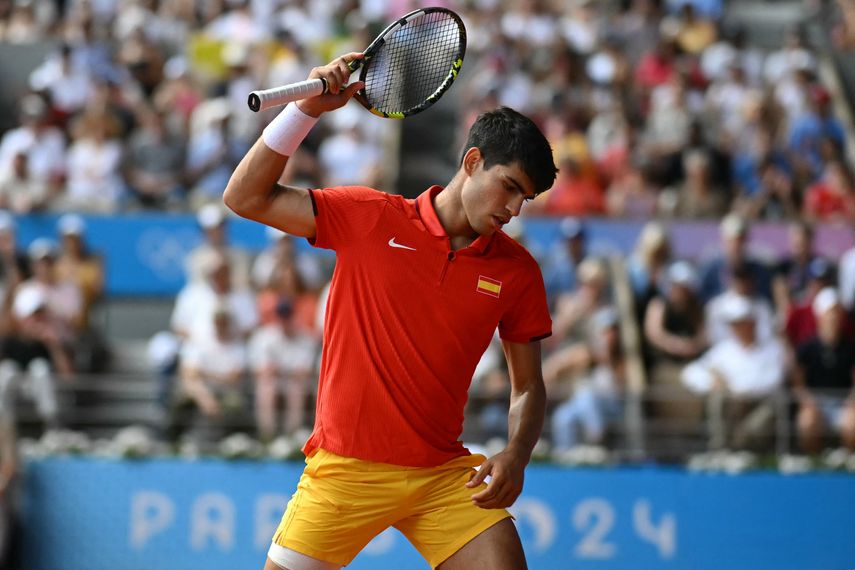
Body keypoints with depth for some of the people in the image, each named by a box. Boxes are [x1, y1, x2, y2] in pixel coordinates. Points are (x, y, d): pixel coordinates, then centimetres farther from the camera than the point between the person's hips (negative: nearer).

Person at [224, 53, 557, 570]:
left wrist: (515, 457, -10)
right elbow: (247, 198, -3)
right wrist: (307, 109, -12)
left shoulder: (517, 270, 3)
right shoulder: (372, 219, -3)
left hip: (444, 474, 2)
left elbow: (528, 385, 10)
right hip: (346, 469, -2)